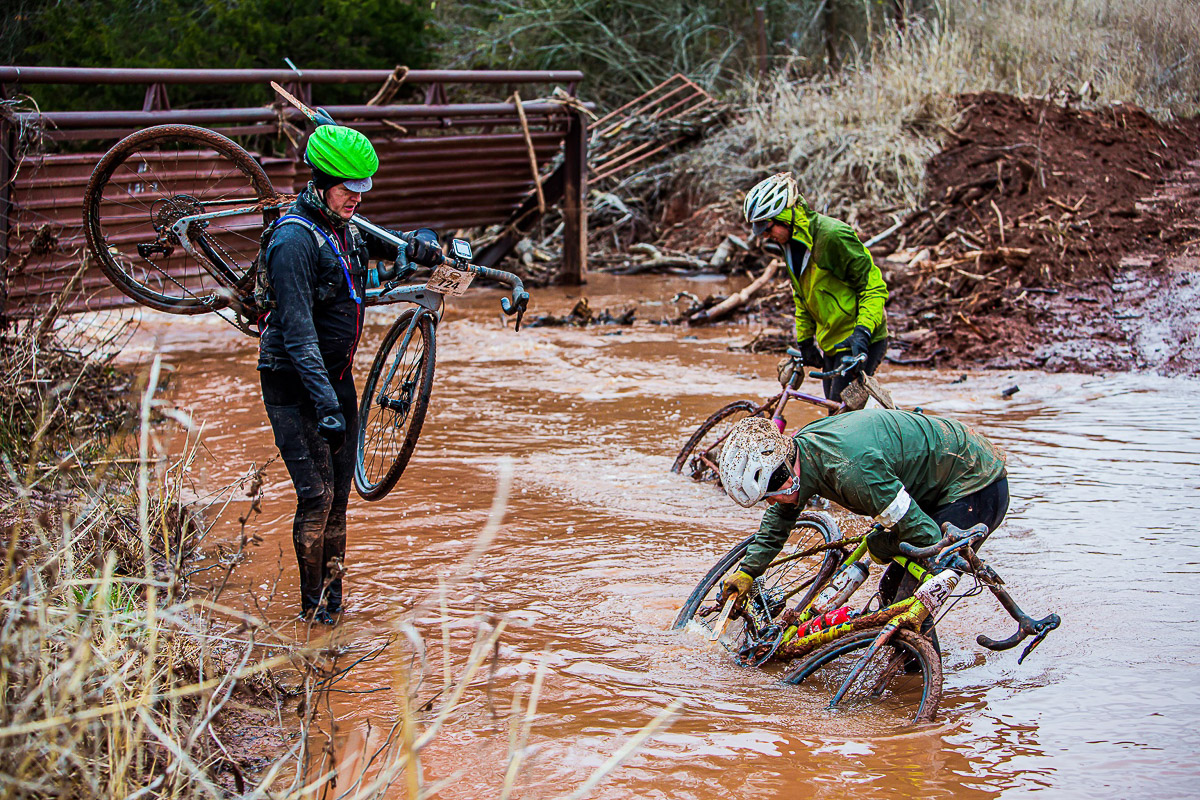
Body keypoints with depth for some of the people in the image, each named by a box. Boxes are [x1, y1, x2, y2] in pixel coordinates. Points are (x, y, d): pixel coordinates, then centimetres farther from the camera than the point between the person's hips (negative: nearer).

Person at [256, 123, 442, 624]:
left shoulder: (343, 231, 6)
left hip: (336, 376, 8)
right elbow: (299, 332, -26)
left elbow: (377, 245, 31)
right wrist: (325, 404, -33)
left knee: (339, 493, 10)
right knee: (316, 493, -11)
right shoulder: (295, 239, -20)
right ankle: (314, 604, 1)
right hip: (294, 383, -8)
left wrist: (416, 247, 7)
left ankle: (332, 596, 21)